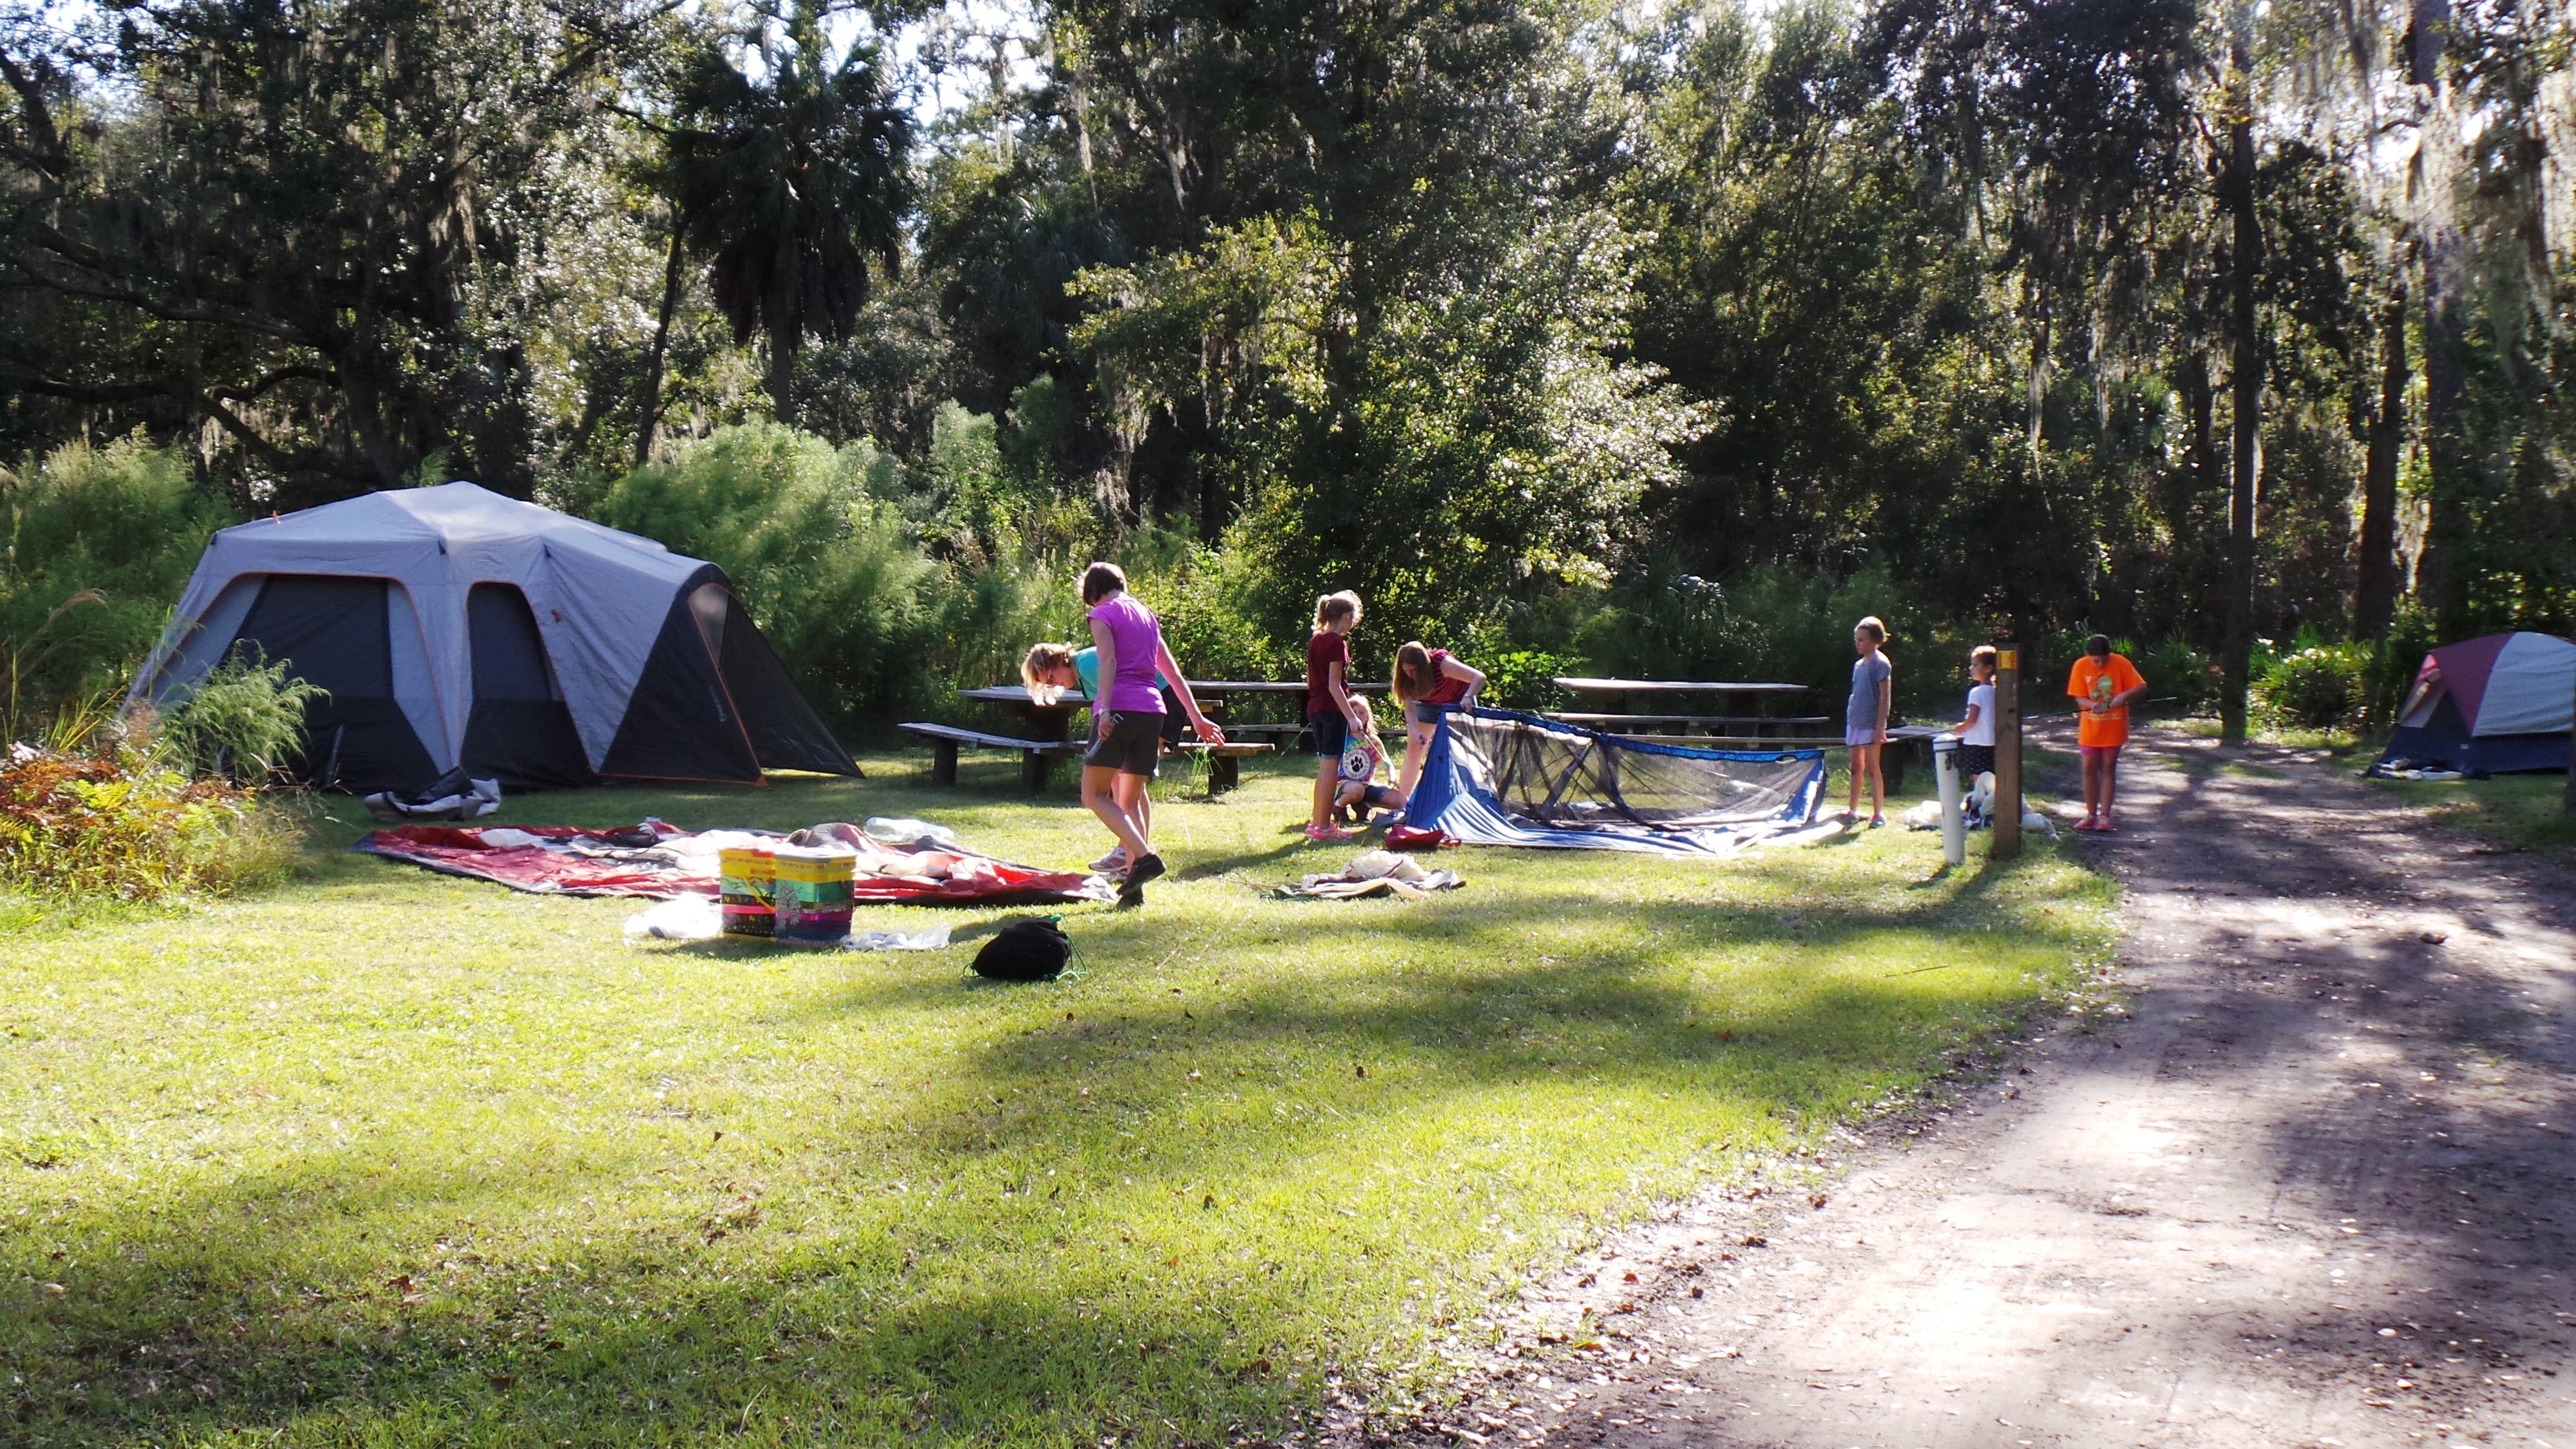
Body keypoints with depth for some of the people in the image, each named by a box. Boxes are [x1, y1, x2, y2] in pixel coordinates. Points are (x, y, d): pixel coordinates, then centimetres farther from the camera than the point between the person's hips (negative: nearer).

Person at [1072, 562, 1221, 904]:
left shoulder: (1103, 614, 3)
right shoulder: (1146, 614, 23)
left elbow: (1108, 661, -13)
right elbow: (1173, 672, 25)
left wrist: (1105, 711, -22)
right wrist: (1197, 718, 27)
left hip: (1120, 709, -6)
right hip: (1152, 710, 7)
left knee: (1094, 794, -2)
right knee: (1133, 797, 14)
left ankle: (1144, 856, -20)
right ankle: (1133, 888, 5)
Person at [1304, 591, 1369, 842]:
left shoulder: (1315, 640, 11)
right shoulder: (1337, 643, -14)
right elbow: (1334, 686, -19)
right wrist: (1352, 716, -21)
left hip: (1315, 707, 9)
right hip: (1333, 709, -9)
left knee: (1324, 766, 16)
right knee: (1330, 767, -5)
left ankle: (1316, 821, 21)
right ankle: (1323, 827, -5)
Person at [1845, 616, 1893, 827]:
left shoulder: (1880, 663, -9)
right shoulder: (1859, 665, 13)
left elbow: (1885, 697, -13)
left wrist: (1880, 727, -17)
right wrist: (1850, 719, 16)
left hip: (1870, 725, -8)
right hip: (1855, 723, 8)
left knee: (1872, 768, -6)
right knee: (1856, 768, 11)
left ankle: (1879, 813, -1)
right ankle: (1853, 810, 17)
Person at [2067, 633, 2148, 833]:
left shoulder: (2121, 664, -10)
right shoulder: (2081, 666, -6)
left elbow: (2142, 687, -9)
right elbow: (2079, 698, -4)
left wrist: (2124, 696, -28)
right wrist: (2092, 705, -26)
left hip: (2114, 728, -2)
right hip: (2090, 727, 2)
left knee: (2108, 770, 3)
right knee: (2089, 770, 4)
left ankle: (2105, 816, 5)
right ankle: (2091, 814, 15)